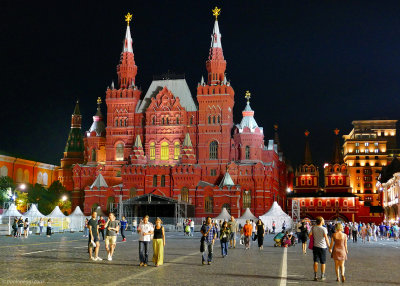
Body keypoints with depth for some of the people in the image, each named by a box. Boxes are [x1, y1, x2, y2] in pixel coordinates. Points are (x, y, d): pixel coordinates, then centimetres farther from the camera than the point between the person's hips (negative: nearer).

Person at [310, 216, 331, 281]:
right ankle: (322, 276, 17)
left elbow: (310, 235, 0)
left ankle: (315, 276, 3)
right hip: (323, 247, -3)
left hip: (315, 246, 3)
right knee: (323, 262, 10)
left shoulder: (313, 228, -1)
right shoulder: (324, 229, -12)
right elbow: (326, 238, -16)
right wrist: (329, 246, -10)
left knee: (316, 261, 6)